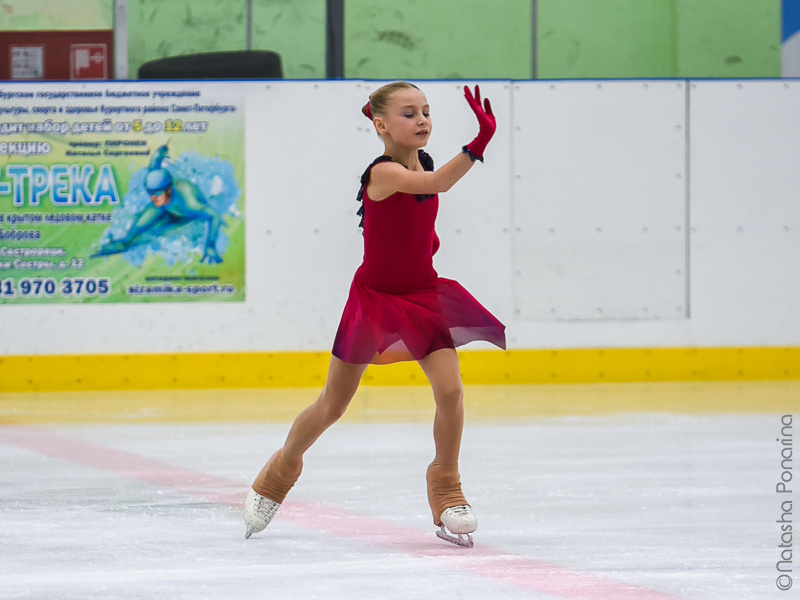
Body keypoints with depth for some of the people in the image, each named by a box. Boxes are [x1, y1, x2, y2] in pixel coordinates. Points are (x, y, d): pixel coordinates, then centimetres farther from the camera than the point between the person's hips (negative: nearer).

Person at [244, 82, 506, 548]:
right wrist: (480, 143, -56)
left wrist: (425, 235, 7)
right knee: (333, 405, 9)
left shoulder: (422, 162, -1)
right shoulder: (383, 172, -25)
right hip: (375, 296, -5)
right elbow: (435, 185, -45)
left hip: (423, 295, 5)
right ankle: (281, 472, 34)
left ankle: (446, 489, 3)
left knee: (450, 389, -15)